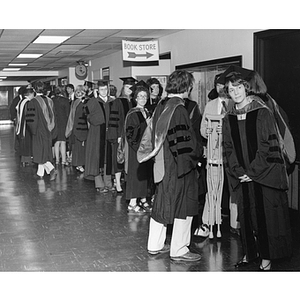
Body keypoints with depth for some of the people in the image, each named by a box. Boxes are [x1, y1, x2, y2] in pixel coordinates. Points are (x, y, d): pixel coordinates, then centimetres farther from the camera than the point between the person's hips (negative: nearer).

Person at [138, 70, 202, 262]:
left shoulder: (161, 106, 7)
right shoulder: (178, 108, -19)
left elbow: (153, 134, 15)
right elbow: (185, 140, -20)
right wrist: (196, 156, -7)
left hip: (162, 165, 9)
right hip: (179, 166, -9)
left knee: (162, 205, 18)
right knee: (183, 208, 3)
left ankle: (155, 245, 27)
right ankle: (179, 251, 10)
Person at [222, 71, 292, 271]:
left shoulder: (262, 113, -7)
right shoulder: (229, 119, 7)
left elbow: (268, 146, -11)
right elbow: (228, 149, 8)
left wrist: (253, 172, -13)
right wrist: (238, 171, -6)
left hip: (264, 175, -4)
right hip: (242, 177, 4)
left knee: (265, 216, 0)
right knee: (246, 215, 8)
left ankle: (266, 257, 11)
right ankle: (250, 252, 23)